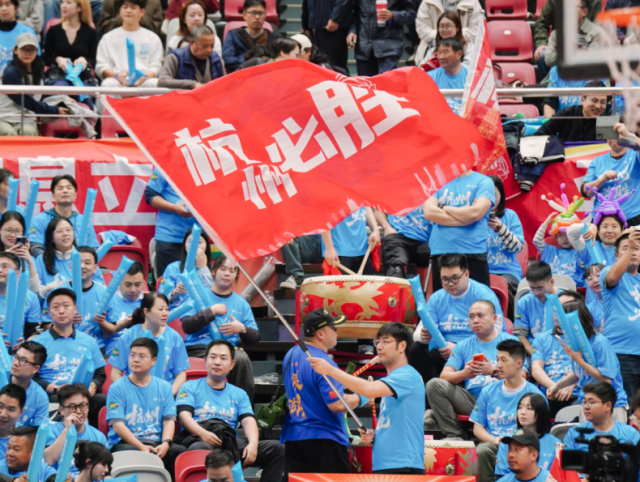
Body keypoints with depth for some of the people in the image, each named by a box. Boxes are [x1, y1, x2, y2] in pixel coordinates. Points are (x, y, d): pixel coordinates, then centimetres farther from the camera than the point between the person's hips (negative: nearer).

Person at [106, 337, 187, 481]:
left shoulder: (164, 387, 16)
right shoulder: (117, 388, 5)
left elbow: (169, 420, 8)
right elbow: (117, 424, -4)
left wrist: (166, 443, -14)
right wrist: (141, 446, -18)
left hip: (156, 443, 3)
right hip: (125, 442, -3)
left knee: (180, 452, -28)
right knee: (132, 453, -39)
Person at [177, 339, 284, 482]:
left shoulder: (239, 394, 27)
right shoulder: (190, 387, 19)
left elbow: (249, 421, 11)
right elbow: (184, 415, 2)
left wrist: (253, 444, -13)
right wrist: (203, 433, -20)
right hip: (199, 439, -4)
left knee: (276, 448, -19)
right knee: (198, 449, -43)